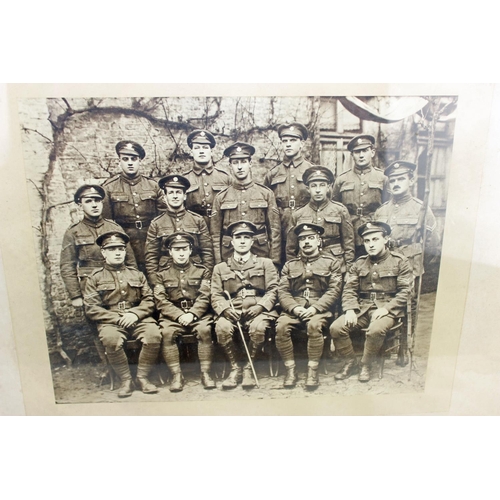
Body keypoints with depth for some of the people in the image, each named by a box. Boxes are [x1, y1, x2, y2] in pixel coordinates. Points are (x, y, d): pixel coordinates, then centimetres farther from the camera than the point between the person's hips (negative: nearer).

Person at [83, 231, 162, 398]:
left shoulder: (137, 274, 18)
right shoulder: (95, 278, 10)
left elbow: (149, 300, 10)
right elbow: (91, 309, 0)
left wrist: (135, 314, -11)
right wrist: (117, 318, -12)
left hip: (138, 319, 2)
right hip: (110, 321, -2)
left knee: (154, 335, -28)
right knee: (111, 339, -35)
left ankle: (142, 377, -8)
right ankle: (126, 380, -12)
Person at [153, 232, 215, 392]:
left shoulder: (202, 271, 8)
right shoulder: (163, 274, 9)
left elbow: (204, 298, -2)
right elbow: (161, 301, -2)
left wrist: (192, 314, -19)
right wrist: (179, 315, -16)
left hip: (198, 314, -1)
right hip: (173, 316, 1)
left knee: (205, 330, -30)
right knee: (167, 332, -28)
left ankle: (206, 373, -17)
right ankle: (176, 375, -17)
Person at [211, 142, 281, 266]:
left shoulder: (266, 193, 3)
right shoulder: (221, 197, 5)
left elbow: (275, 230, 3)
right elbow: (215, 234, 7)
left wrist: (275, 261, -2)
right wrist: (218, 263, 1)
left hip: (261, 255, 0)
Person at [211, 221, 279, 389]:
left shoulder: (265, 263, 16)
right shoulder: (220, 268, 17)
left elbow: (272, 290, 7)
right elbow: (216, 296, 9)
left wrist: (260, 306, -11)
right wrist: (225, 309, -12)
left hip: (257, 310, -1)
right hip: (232, 311, 1)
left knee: (258, 327, -34)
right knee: (222, 327, -31)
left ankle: (248, 368, -8)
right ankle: (235, 367, -7)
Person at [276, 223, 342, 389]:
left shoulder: (331, 263, 12)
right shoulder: (289, 265, 18)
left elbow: (334, 290, -1)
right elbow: (282, 291, 8)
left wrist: (315, 308, -15)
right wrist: (294, 308, -13)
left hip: (320, 309, -2)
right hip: (294, 309, 2)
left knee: (314, 325, -35)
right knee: (281, 326, -28)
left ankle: (313, 370, -18)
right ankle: (290, 369, -13)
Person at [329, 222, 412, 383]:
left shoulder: (400, 262, 4)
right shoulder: (359, 264, 14)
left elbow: (404, 291, -3)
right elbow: (349, 289, 7)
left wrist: (386, 309, -16)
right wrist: (350, 309, -11)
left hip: (387, 309, -3)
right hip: (362, 308, 4)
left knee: (376, 330, -35)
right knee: (336, 327, -19)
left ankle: (366, 365, -7)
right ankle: (350, 362, 5)